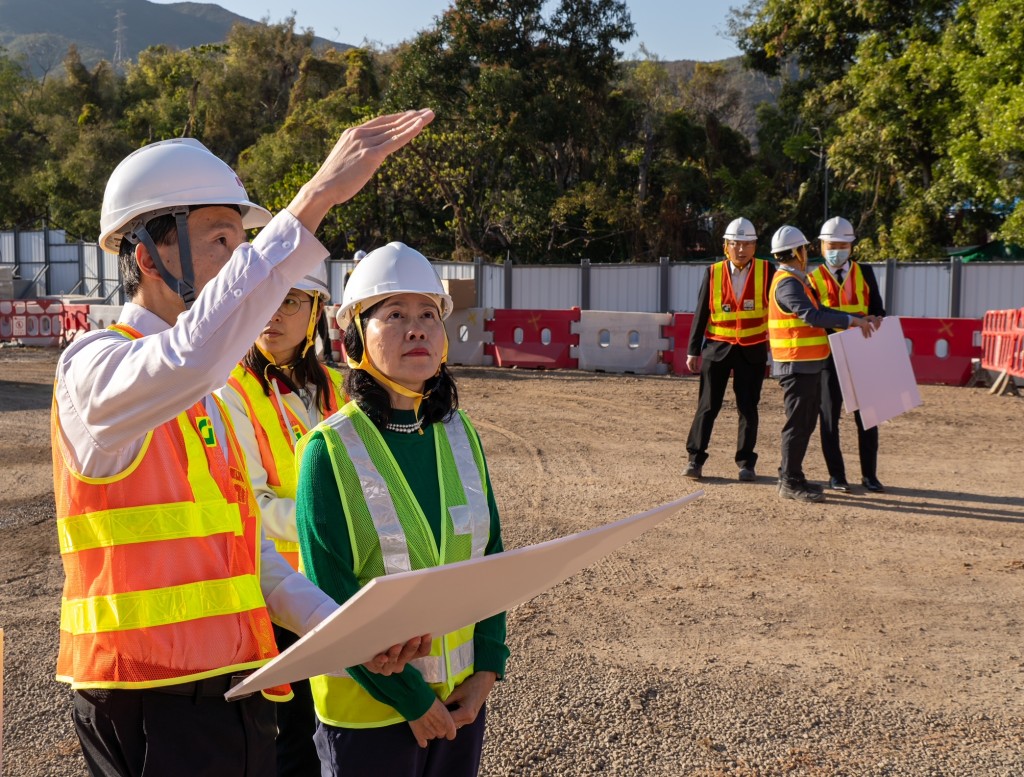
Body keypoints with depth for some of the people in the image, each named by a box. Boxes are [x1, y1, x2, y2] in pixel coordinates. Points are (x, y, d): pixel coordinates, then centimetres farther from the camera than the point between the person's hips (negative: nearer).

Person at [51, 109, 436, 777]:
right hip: (152, 704, -8)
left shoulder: (208, 394, 14)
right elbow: (187, 358, -37)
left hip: (239, 692, 8)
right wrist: (315, 198, -40)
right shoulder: (93, 366, -13)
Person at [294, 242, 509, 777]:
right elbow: (333, 597, -14)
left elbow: (489, 556, 7)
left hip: (461, 698, 5)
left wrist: (487, 667, -2)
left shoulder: (459, 434, 2)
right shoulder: (330, 450, -13)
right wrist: (410, 697, -13)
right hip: (367, 708, -4)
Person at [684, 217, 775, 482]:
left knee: (748, 408, 5)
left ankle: (746, 463, 15)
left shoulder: (767, 271, -2)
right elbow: (701, 313, 4)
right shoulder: (713, 273, 0)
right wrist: (693, 350, 2)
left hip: (753, 351, 0)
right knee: (708, 406, 1)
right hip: (717, 348, 0)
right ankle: (695, 459, 8)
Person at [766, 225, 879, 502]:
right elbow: (812, 316, -28)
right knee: (798, 423, -6)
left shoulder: (797, 281, 19)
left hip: (808, 365, 11)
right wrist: (851, 320, -25)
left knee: (805, 422, 15)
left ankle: (790, 477, 22)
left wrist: (858, 320, 10)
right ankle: (791, 483, 0)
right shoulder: (787, 283, -15)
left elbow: (820, 311, 18)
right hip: (796, 365, -11)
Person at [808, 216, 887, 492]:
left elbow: (877, 310, 9)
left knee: (867, 417, 4)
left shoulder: (865, 273, 8)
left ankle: (869, 475, 15)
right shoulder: (813, 279, 2)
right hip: (828, 356, -2)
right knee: (829, 417, 3)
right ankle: (836, 475, 14)